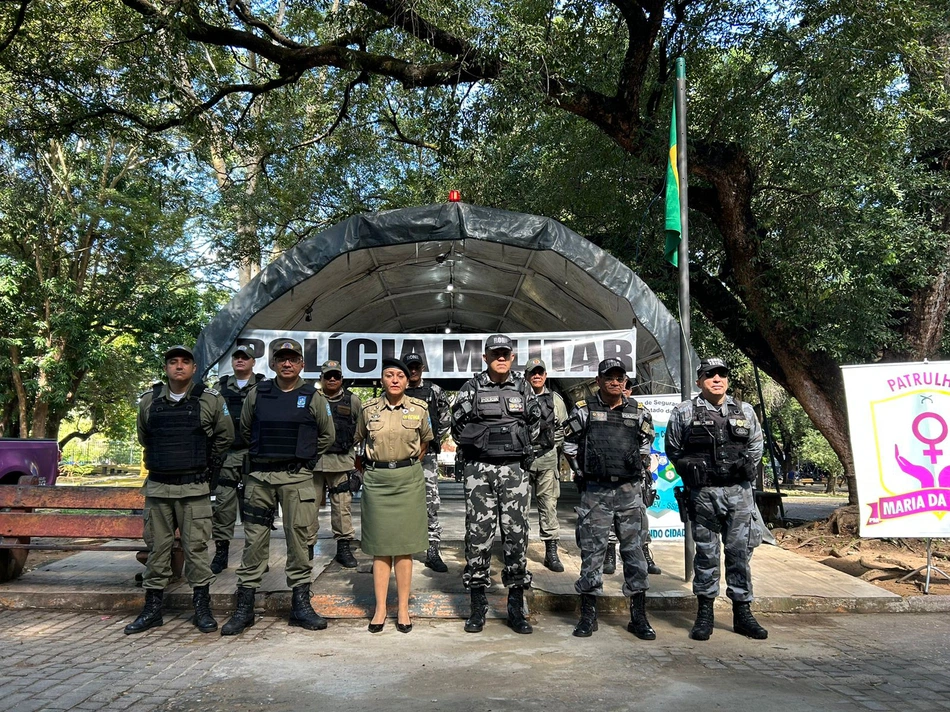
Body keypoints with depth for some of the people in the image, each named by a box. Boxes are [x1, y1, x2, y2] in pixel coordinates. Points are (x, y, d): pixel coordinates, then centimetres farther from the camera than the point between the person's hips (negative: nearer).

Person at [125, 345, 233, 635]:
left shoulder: (210, 401, -2)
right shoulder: (149, 401, 6)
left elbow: (224, 436, 9)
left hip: (194, 488, -3)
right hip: (157, 487, 3)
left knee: (196, 547, 1)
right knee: (157, 547, 9)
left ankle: (202, 608, 12)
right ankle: (152, 608, 20)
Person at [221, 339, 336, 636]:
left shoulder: (313, 398, 2)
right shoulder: (257, 394, 5)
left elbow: (327, 435, 13)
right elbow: (245, 430, 20)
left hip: (297, 478, -1)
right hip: (260, 477, 1)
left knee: (298, 539, 2)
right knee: (254, 542, 5)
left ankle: (301, 605, 14)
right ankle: (244, 608, 15)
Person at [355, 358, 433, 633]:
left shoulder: (419, 408, 1)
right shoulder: (368, 409, 2)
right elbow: (361, 440, 17)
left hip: (408, 478, 0)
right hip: (376, 479, 1)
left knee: (404, 544, 3)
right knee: (380, 545, 4)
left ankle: (403, 609, 10)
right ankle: (380, 608, 10)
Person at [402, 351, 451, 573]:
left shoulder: (434, 392, 6)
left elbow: (445, 419, 10)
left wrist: (434, 439, 4)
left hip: (427, 454, 0)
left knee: (432, 502, -4)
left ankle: (433, 551, 0)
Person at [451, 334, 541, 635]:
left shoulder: (523, 389, 9)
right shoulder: (472, 388, 3)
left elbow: (534, 426, 18)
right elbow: (457, 425, 7)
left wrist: (516, 449, 11)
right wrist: (478, 446, 7)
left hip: (514, 469, 2)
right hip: (479, 469, -1)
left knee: (516, 534, 2)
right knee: (478, 535, -1)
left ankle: (516, 608, 12)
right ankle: (478, 606, 11)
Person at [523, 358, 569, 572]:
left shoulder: (555, 400, 10)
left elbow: (562, 427, 17)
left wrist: (554, 449, 12)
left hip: (547, 459, 2)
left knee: (549, 504, 3)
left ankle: (551, 552, 9)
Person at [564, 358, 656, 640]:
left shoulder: (639, 412, 7)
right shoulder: (584, 410, 1)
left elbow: (646, 445, 20)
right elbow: (570, 446, 10)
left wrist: (638, 473, 14)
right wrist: (582, 476, 9)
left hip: (630, 492, 2)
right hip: (595, 492, -1)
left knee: (634, 550, 5)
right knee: (592, 550, 2)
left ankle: (639, 617, 15)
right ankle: (588, 615, 13)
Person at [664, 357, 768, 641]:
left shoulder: (745, 411, 9)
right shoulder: (684, 413, 0)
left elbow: (756, 446, 18)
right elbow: (673, 450, 8)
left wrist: (744, 469, 8)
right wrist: (691, 473, 4)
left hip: (739, 492, 2)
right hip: (703, 494, -2)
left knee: (740, 552, 6)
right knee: (706, 553, 5)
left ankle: (742, 614, 18)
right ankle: (704, 614, 15)